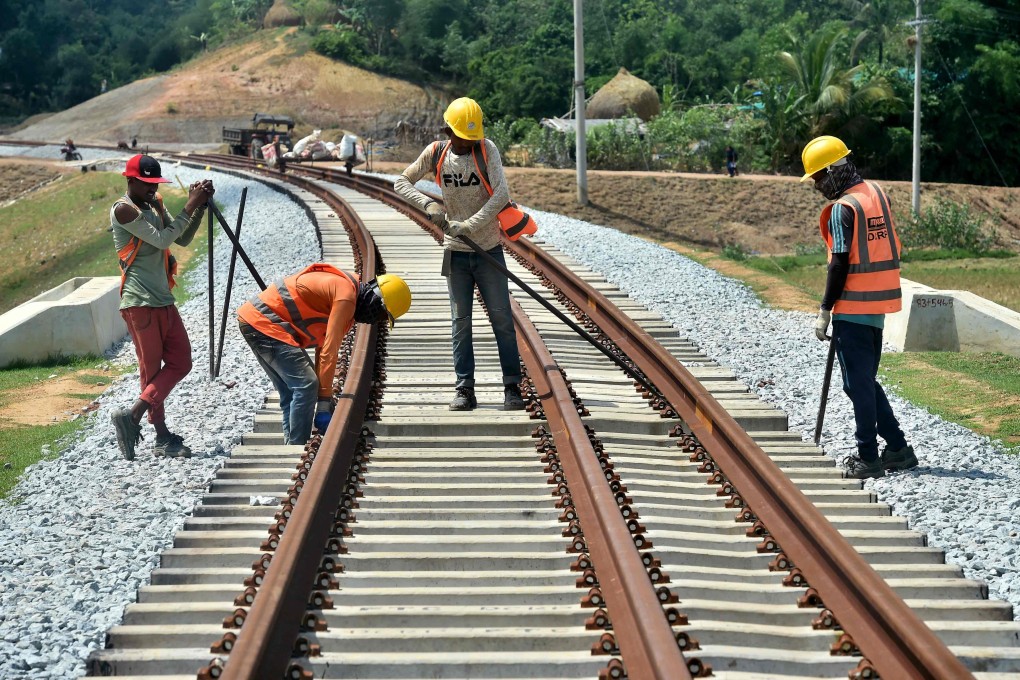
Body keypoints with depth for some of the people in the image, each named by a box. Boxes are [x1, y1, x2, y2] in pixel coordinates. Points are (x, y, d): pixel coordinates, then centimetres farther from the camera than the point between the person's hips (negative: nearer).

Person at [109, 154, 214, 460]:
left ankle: (133, 415, 10)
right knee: (152, 369, -3)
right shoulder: (123, 210, -12)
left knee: (181, 363, 7)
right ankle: (162, 438, 2)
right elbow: (162, 240, -19)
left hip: (163, 300, 8)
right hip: (140, 302, -8)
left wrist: (201, 207, 1)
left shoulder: (154, 206, 14)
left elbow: (183, 239, 14)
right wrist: (191, 205, -16)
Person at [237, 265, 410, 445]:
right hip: (263, 323, -11)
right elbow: (329, 350, -19)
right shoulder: (346, 296, -17)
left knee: (290, 394, 14)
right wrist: (324, 403, -16)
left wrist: (324, 400, 18)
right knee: (306, 386, -13)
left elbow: (322, 347, 18)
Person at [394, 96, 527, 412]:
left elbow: (501, 194, -22)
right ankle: (464, 389, 8)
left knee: (502, 318, 0)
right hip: (456, 252, 2)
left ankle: (512, 387, 6)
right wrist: (427, 203, -14)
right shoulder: (436, 153, -3)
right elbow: (401, 182, 4)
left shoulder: (486, 149, -11)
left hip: (488, 249, -2)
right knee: (460, 321, 4)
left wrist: (470, 225, -29)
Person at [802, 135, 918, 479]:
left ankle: (868, 457, 3)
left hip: (853, 308, -8)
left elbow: (840, 264, -17)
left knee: (858, 384, -1)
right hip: (879, 304, 8)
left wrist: (824, 311, -11)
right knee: (866, 381, 18)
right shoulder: (877, 192, 9)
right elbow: (890, 246, 13)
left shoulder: (842, 208, -15)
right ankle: (898, 448, 20)